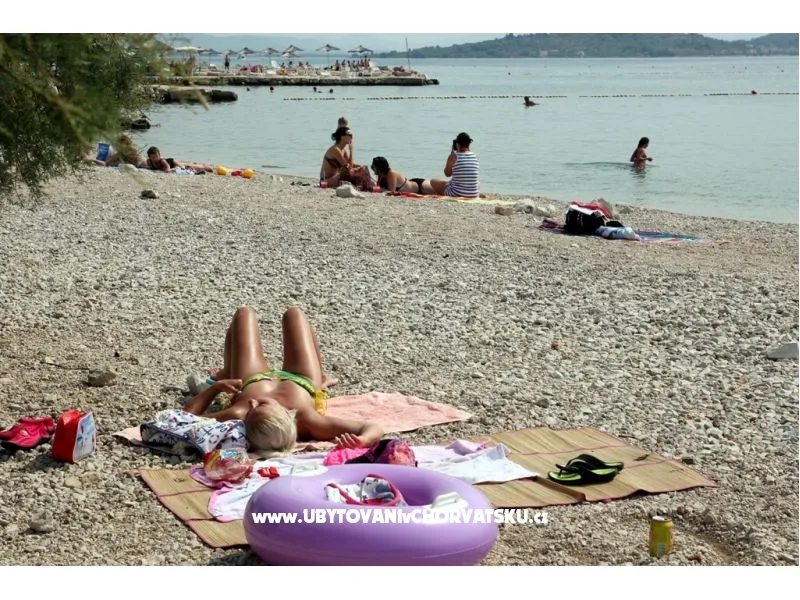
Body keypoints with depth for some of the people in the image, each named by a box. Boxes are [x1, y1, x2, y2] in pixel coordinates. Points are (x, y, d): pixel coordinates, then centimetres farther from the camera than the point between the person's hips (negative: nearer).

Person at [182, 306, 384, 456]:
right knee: (293, 313, 23)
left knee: (245, 313, 23)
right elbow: (372, 428, -52)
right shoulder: (306, 420, -50)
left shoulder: (237, 417, -49)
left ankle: (226, 376, 53)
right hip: (303, 384, 0)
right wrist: (361, 441, -71)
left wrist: (217, 386, -34)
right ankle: (321, 380, 48)